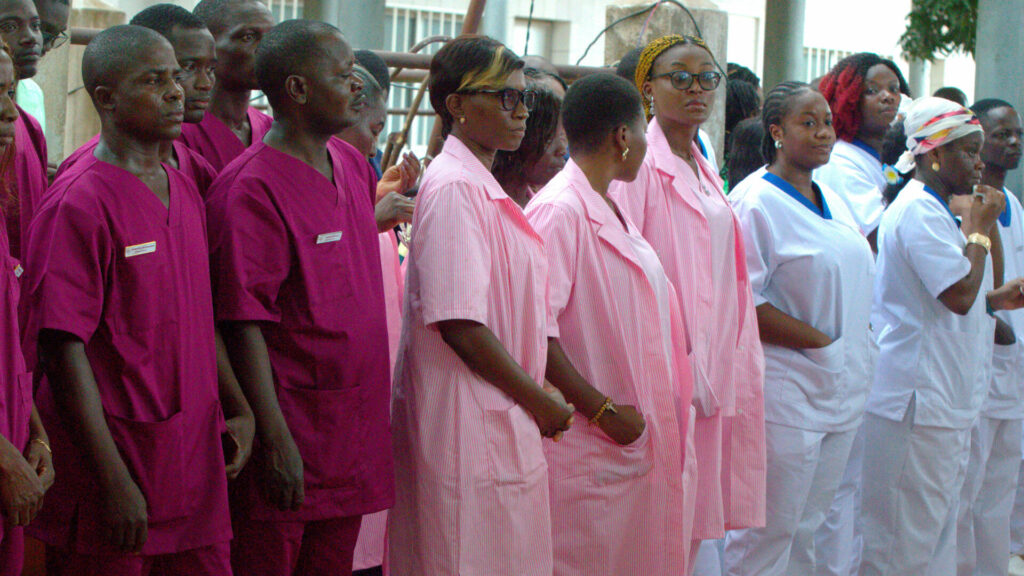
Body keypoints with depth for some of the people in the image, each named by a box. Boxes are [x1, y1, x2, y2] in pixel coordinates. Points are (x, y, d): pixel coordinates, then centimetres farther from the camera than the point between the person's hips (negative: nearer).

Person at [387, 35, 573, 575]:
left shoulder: (482, 186, 15)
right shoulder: (453, 188, -15)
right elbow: (459, 325, -21)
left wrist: (536, 398, 13)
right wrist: (540, 400, -12)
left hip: (500, 423, 10)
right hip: (469, 424, -10)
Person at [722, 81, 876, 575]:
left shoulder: (832, 201, 15)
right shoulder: (754, 203, -12)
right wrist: (820, 341, -16)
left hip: (839, 390, 8)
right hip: (785, 391, -8)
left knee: (807, 528, 14)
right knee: (768, 531, -4)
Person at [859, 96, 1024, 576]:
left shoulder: (933, 210, 18)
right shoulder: (919, 211, -16)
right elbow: (960, 294, -23)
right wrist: (978, 229, -12)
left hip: (943, 401, 11)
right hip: (916, 401, -11)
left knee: (938, 529, 15)